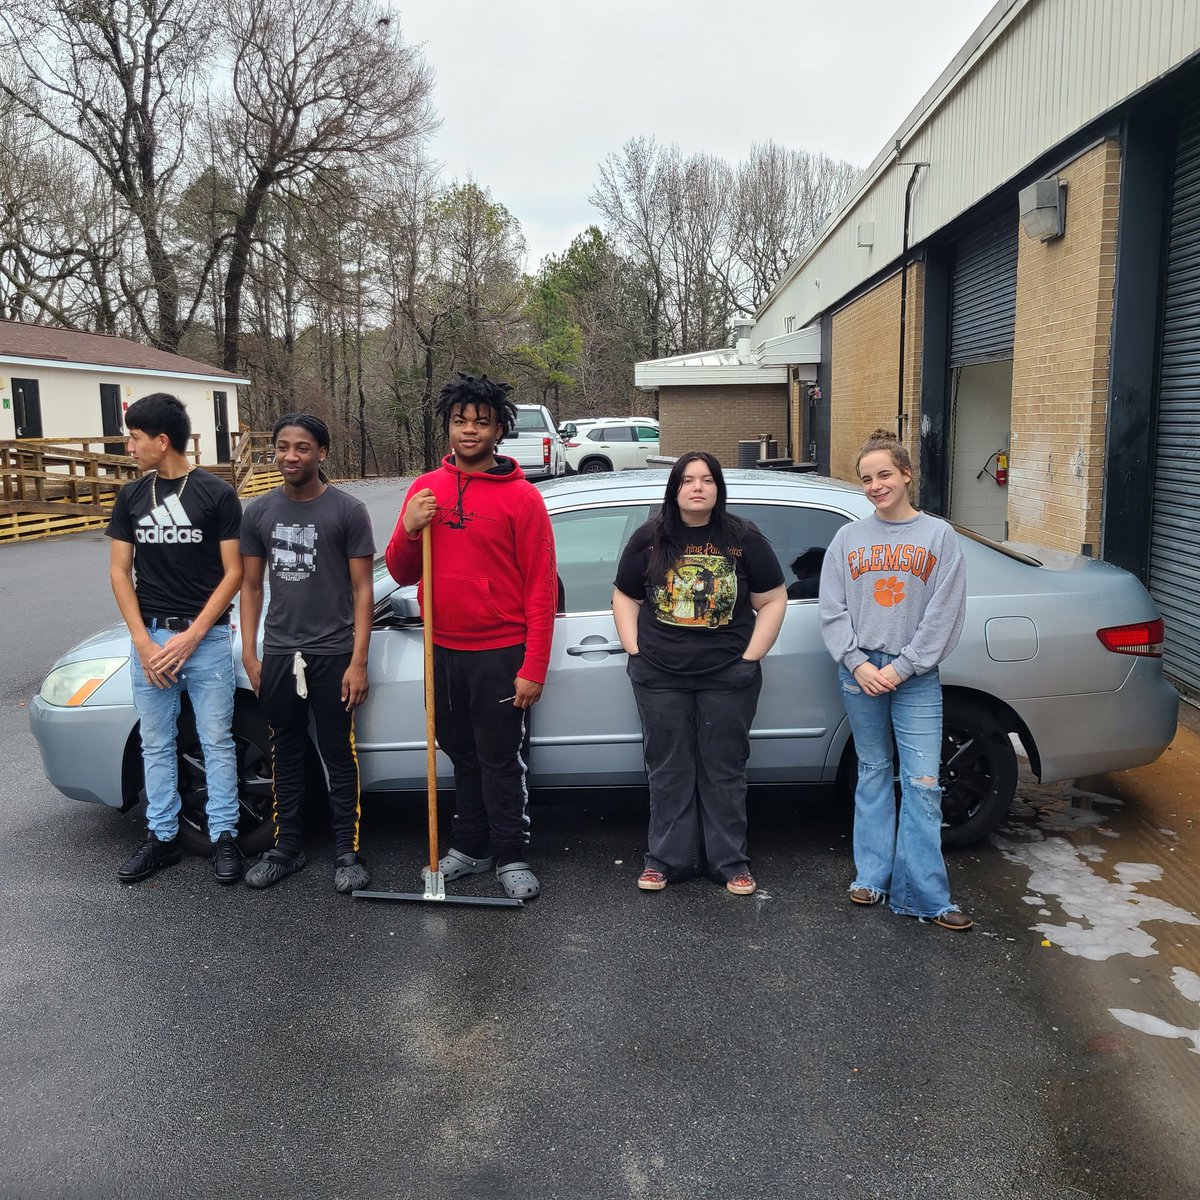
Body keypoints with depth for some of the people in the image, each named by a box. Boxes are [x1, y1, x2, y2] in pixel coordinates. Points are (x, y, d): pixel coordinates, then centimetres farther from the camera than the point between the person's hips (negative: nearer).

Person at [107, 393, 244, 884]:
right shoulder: (131, 497, 7)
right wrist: (143, 642, -5)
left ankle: (223, 837, 13)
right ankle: (161, 837, 22)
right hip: (149, 639, 4)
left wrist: (191, 636, -12)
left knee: (217, 743, 3)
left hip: (206, 637, -4)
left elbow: (233, 572, -5)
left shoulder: (216, 494, -4)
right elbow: (120, 571, 7)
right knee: (156, 745, 11)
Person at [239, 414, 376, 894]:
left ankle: (347, 853, 14)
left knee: (339, 755, 4)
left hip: (333, 654, -4)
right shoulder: (259, 512, 6)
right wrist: (249, 654, 5)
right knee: (286, 755, 14)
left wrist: (358, 661, -11)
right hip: (278, 655, 4)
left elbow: (363, 589, -6)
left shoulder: (348, 510, -5)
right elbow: (251, 586, 11)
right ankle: (286, 847, 26)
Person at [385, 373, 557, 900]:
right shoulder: (425, 489, 6)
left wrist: (533, 668, -14)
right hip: (443, 651, 5)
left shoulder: (521, 497, -8)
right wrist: (408, 530, -11)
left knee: (501, 759, 5)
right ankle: (469, 846, 32)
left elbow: (541, 588, -10)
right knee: (462, 755, 17)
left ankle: (511, 856, 20)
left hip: (499, 653, -5)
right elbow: (402, 574, 10)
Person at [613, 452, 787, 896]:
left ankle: (730, 862, 20)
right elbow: (625, 597, 11)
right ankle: (666, 859, 20)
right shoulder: (649, 540, 4)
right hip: (660, 677, 1)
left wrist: (750, 657, -3)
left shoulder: (744, 539, 1)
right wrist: (635, 651, 0)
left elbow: (773, 601, 4)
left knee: (724, 771, 7)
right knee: (668, 771, 8)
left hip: (728, 677, -1)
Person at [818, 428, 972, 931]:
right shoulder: (848, 537, 8)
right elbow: (832, 610, 5)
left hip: (916, 677, -2)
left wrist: (901, 668, -10)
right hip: (859, 673, 2)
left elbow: (944, 613, -4)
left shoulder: (939, 536, 2)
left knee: (922, 782, -5)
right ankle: (872, 876, 20)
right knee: (873, 774, 11)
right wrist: (858, 663, -7)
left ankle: (925, 894, 1)